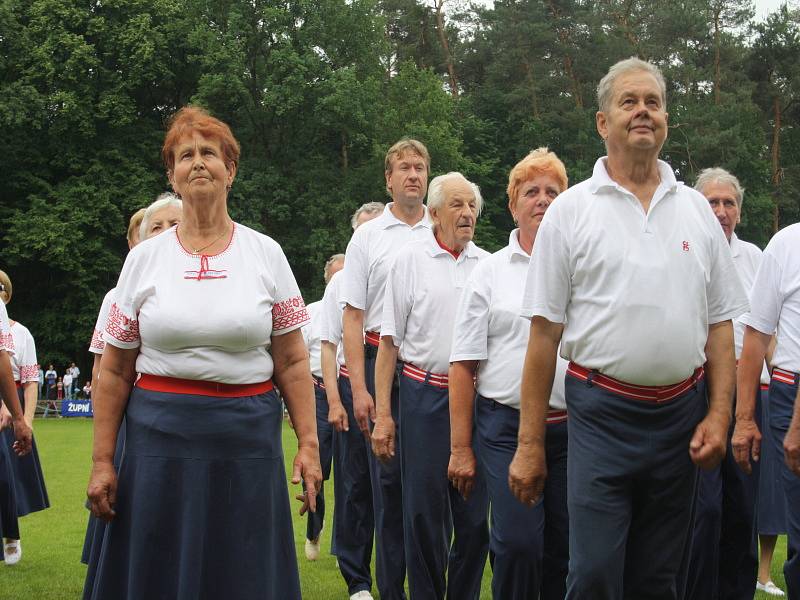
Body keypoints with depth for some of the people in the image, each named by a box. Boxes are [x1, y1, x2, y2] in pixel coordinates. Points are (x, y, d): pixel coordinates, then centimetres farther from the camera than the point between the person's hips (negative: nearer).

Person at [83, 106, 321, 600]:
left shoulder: (265, 254, 3)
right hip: (160, 434, 0)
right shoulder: (144, 258, 4)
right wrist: (102, 461, 2)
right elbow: (115, 371, 5)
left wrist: (309, 444, -4)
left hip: (247, 437, 0)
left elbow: (292, 361, 3)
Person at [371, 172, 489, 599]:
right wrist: (382, 413, -6)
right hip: (424, 393, -3)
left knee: (475, 514, 6)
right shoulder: (409, 260, 1)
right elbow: (389, 340, 0)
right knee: (424, 512, 1)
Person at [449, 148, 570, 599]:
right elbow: (464, 366, 4)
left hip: (571, 427, 2)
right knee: (516, 543, -11)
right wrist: (460, 448, -1)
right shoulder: (490, 273, 6)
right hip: (506, 426, -1)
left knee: (564, 549, 5)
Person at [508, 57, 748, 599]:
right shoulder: (571, 210, 0)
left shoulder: (696, 209, 9)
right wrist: (530, 444, -3)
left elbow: (720, 324, 10)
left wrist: (720, 414, -1)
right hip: (601, 413, -3)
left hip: (681, 414, 3)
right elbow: (545, 333, -1)